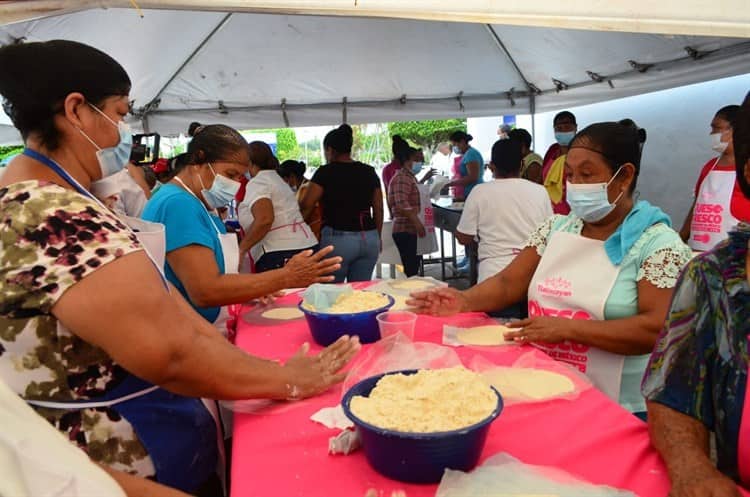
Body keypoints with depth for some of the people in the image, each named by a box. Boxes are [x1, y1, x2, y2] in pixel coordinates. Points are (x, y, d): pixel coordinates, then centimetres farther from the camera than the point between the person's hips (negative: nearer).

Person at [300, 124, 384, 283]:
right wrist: (377, 238, 20)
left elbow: (306, 207, -5)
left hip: (338, 239, -5)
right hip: (369, 239, 5)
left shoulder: (325, 172, -4)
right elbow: (378, 210, 11)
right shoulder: (369, 172, 9)